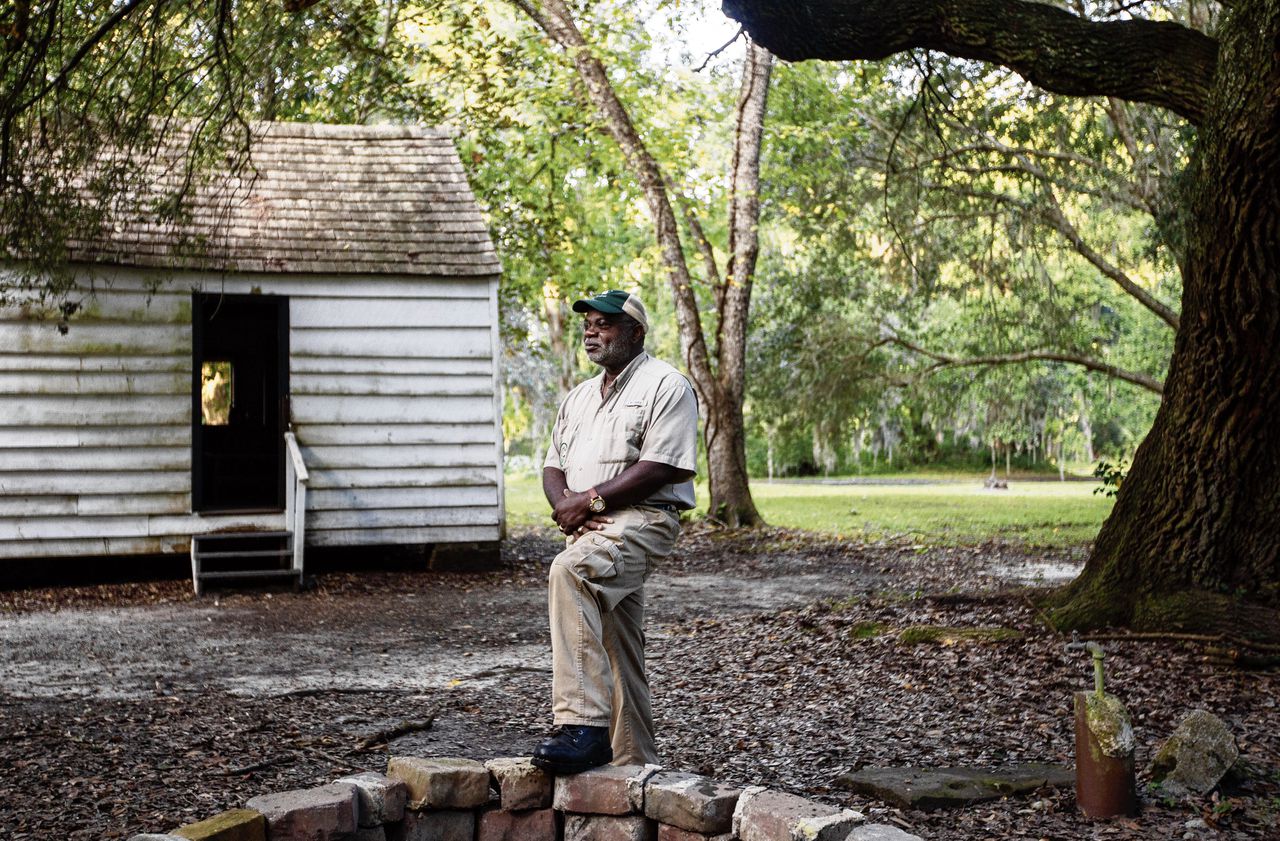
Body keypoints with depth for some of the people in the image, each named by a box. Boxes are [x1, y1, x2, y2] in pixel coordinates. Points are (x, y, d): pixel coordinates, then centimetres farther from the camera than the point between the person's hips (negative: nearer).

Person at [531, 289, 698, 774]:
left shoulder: (665, 385, -3)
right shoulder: (580, 397, 23)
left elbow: (663, 467, -14)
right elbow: (554, 466, 19)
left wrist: (591, 499, -15)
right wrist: (564, 503, -5)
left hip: (642, 520, -9)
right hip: (590, 531, 9)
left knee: (570, 571, -35)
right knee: (617, 651, 10)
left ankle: (582, 723, -39)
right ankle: (632, 763, 19)